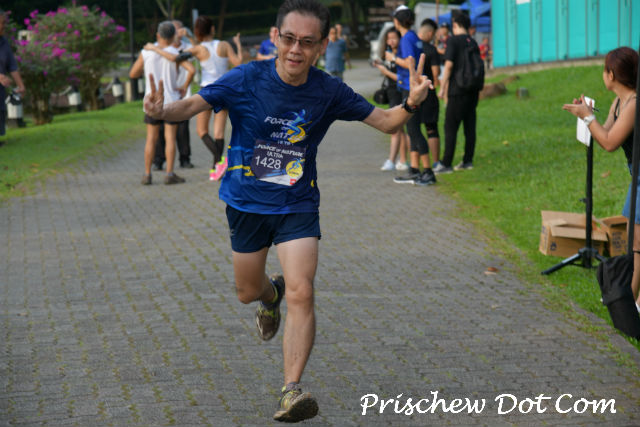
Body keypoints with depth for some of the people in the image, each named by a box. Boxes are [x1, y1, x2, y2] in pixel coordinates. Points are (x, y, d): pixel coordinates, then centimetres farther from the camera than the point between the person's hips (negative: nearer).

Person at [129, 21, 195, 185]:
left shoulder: (146, 52, -1)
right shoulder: (175, 53, -5)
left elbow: (133, 74, 6)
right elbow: (191, 70, -19)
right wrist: (184, 87, -5)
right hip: (171, 101, -2)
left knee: (151, 139, 9)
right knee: (170, 138, 1)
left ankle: (147, 175, 7)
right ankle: (170, 174, -4)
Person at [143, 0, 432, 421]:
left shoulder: (328, 92, -12)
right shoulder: (247, 79, -16)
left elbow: (385, 121, -4)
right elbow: (192, 105, -16)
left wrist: (411, 104, -25)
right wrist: (162, 110, -39)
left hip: (298, 206, -1)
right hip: (246, 204, 1)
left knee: (301, 293, -19)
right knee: (248, 291, 18)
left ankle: (292, 391, -16)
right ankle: (271, 295, 57)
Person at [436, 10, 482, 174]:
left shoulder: (453, 40, -7)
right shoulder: (473, 42, 13)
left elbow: (449, 65, -14)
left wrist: (442, 88, -9)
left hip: (458, 88, -7)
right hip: (473, 89, 7)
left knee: (450, 127, -5)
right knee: (470, 125, 10)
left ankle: (446, 164, -6)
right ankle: (468, 161, 13)